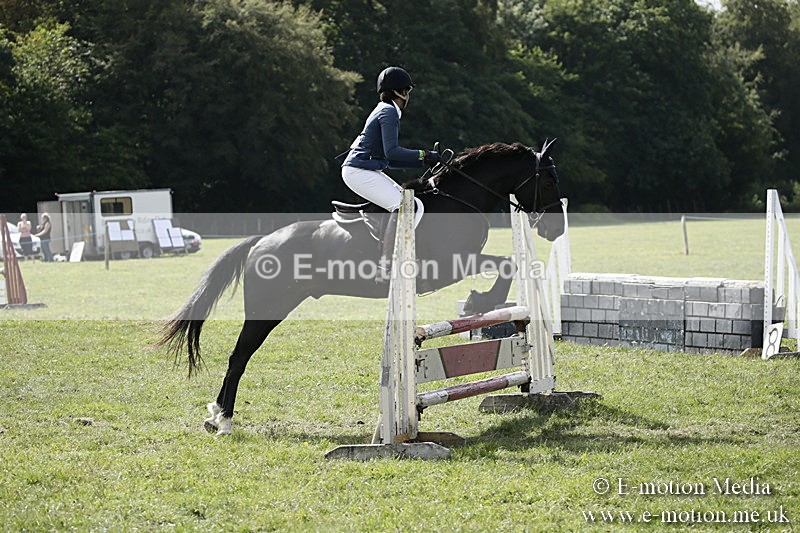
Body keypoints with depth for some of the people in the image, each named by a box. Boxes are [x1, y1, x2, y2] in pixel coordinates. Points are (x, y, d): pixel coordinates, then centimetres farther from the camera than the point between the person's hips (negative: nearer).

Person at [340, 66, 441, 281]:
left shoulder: (385, 111, 21)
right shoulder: (389, 112, -10)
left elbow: (389, 158, 22)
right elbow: (391, 151, -22)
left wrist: (422, 160, 16)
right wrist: (423, 155, -14)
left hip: (369, 171, 10)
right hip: (359, 172, -10)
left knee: (416, 206, 6)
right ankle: (385, 267, -27)